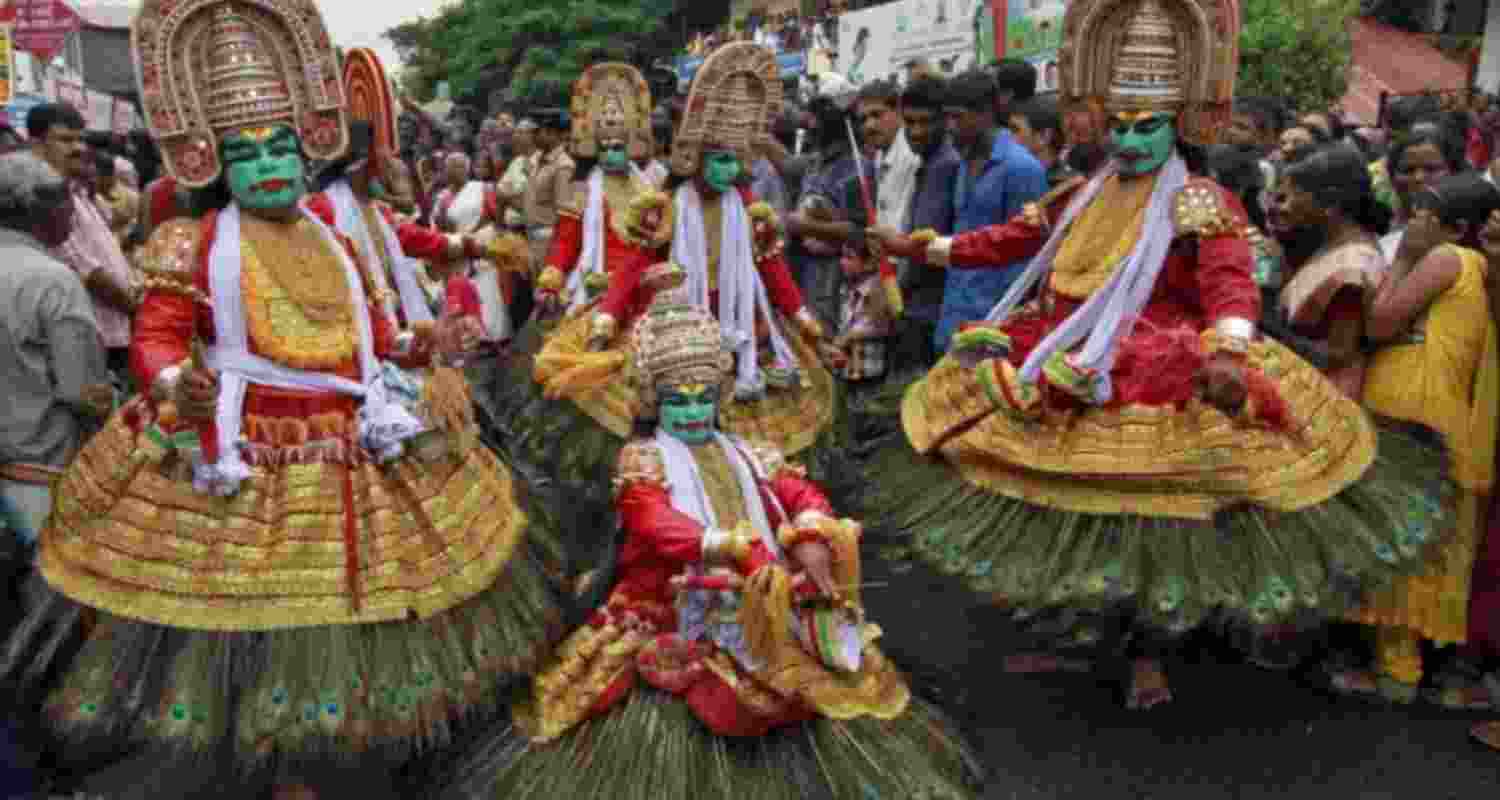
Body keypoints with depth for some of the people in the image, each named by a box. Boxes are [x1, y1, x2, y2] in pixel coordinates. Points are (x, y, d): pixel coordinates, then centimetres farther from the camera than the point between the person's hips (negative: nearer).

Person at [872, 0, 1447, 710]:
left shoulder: (1199, 203, -10)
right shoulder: (1085, 195, 10)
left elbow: (1232, 283, -24)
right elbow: (1016, 237, 18)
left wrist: (1228, 354, -45)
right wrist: (928, 248, 18)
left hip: (1160, 388, -6)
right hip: (1069, 381, 6)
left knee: (1150, 517, -1)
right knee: (1078, 511, 14)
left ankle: (1148, 652, 19)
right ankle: (1097, 628, 35)